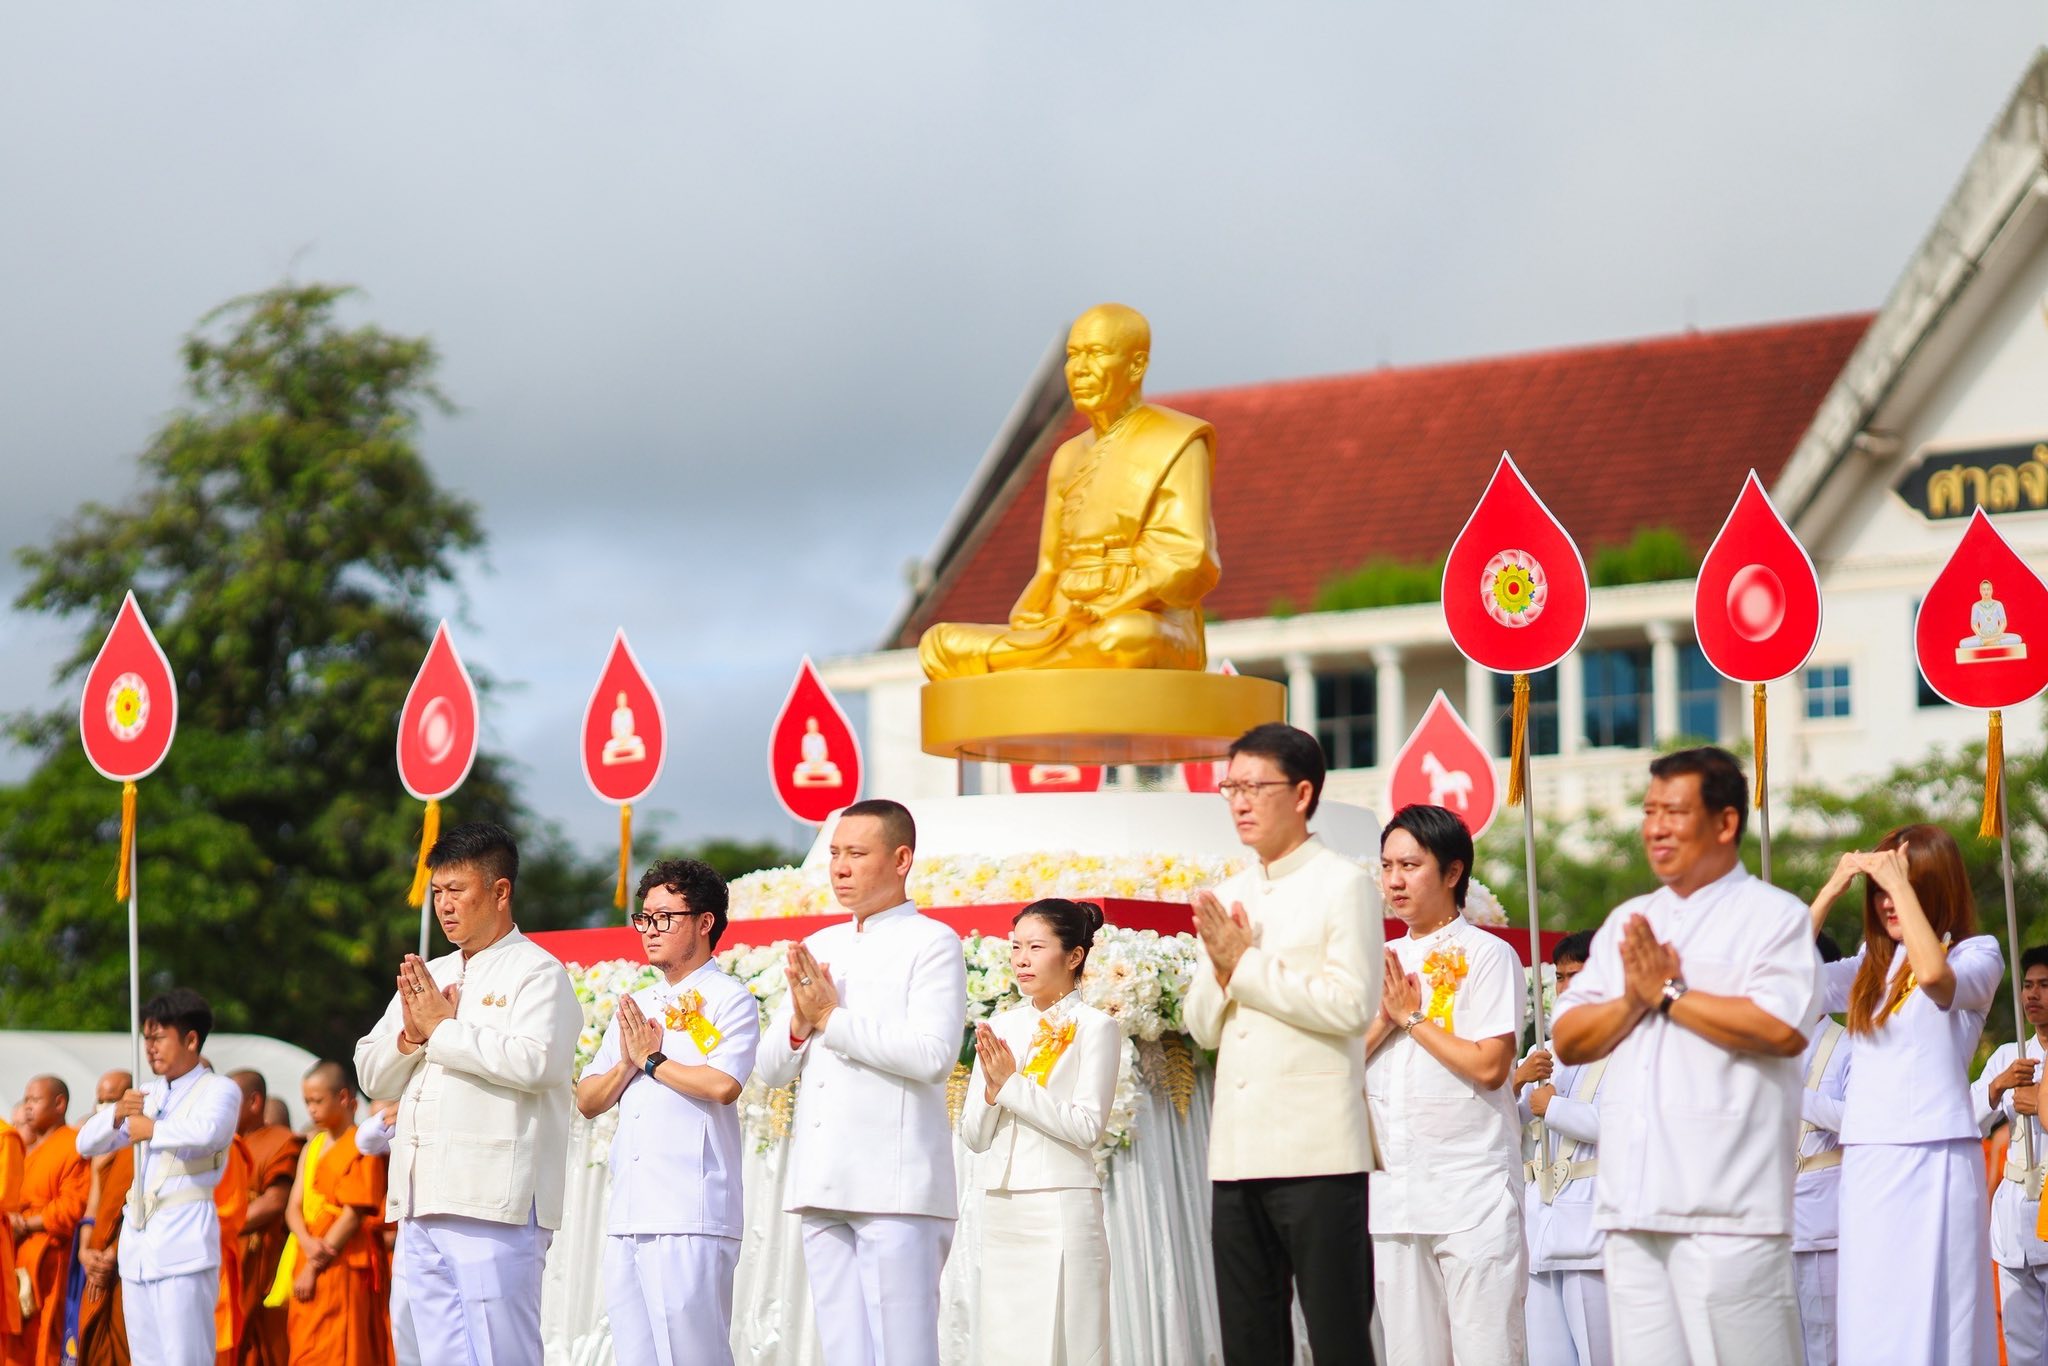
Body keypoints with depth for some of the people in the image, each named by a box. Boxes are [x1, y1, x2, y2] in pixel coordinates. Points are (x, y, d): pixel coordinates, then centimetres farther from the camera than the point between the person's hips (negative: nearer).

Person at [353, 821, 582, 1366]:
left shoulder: (536, 971, -2)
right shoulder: (429, 975, 23)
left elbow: (534, 1061, -19)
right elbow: (373, 1077, 21)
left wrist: (443, 1029, -9)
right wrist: (410, 1035, 0)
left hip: (492, 1203, -8)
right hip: (421, 1201, 8)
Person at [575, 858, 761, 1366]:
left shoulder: (728, 998, 0)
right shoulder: (634, 1008, 22)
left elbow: (722, 1084, -17)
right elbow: (587, 1100, 19)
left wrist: (652, 1060, -4)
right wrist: (627, 1063, 0)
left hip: (690, 1217, -7)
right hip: (628, 1217, 7)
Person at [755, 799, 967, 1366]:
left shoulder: (931, 943, -1)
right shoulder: (820, 948, 19)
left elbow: (933, 1054, -16)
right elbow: (771, 1068, 17)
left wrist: (831, 1018, -11)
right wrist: (800, 1021, -5)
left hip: (895, 1190, -7)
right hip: (825, 1190, 7)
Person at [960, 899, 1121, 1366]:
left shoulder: (1094, 1028, -1)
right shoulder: (1000, 1028, 13)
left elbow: (1087, 1127, -11)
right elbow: (974, 1137, 12)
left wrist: (1013, 1084, -12)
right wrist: (991, 1091, -7)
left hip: (1061, 1205, -5)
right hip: (1000, 1207, 5)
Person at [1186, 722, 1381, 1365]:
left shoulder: (1343, 885, -3)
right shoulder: (1227, 898, 17)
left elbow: (1353, 1003, -15)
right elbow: (1202, 1025, 17)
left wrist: (1246, 965, -9)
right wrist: (1220, 969, -4)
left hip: (1317, 1152, -7)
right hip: (1237, 1154, 7)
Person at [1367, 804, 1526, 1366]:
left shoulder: (1487, 955, -3)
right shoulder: (1381, 963, 16)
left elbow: (1489, 1066, -13)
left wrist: (1412, 1016, -5)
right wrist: (1386, 1019, -5)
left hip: (1472, 1192, -6)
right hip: (1392, 1193, 6)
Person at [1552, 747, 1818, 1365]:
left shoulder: (1774, 915, 1)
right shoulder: (1628, 922, 21)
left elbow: (1785, 1029, -16)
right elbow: (1568, 1040, 15)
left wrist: (1670, 993, -8)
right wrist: (1633, 1001, -4)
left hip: (1727, 1203, -6)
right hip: (1635, 1201, 6)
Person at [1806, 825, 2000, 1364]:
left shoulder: (1977, 955, 0)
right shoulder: (1871, 966, 17)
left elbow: (1934, 973, -21)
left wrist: (1902, 885, -15)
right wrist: (1832, 889, 4)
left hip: (1935, 1156, -5)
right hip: (1867, 1160, 5)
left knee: (1931, 1312, -6)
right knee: (1870, 1318, 2)